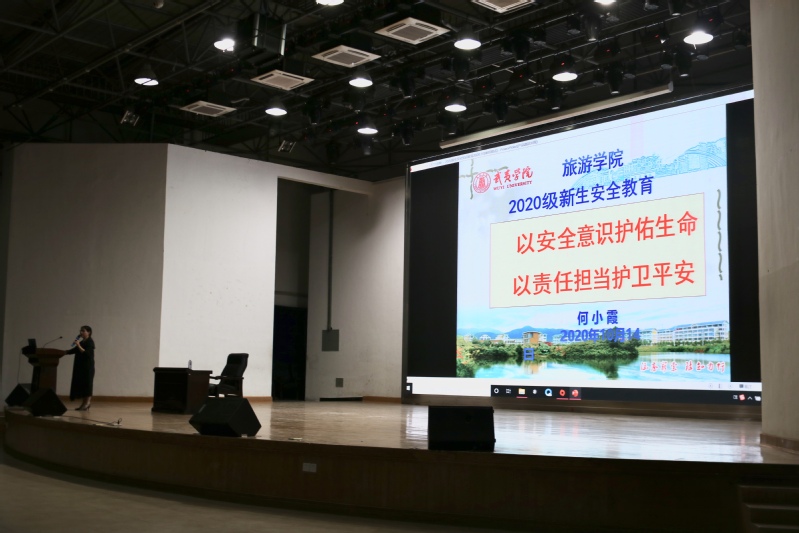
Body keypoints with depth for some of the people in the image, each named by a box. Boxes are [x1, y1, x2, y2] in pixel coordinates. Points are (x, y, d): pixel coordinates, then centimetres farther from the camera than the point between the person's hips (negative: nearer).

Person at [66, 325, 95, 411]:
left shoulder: (90, 342, -7)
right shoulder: (81, 342, 17)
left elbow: (86, 353, -18)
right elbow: (73, 350, 18)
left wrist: (78, 346, -24)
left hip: (87, 367, -8)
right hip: (80, 367, 8)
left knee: (86, 384, -6)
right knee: (80, 384, 6)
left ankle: (87, 404, -4)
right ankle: (83, 404, 9)